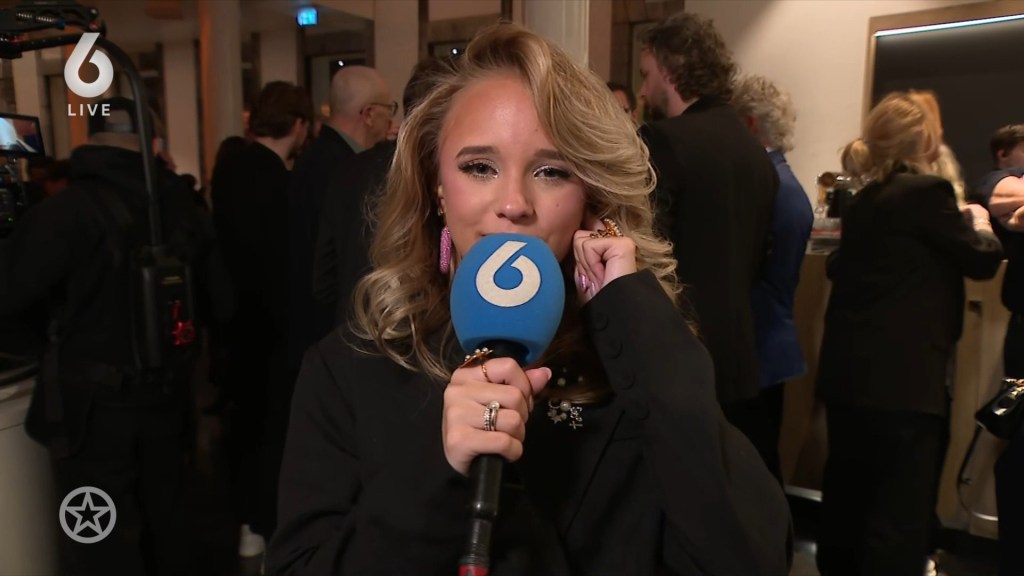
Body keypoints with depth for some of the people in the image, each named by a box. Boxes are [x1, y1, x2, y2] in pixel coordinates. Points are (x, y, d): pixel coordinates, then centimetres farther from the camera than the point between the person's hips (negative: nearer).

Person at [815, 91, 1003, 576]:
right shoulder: (926, 190, -12)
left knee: (847, 497, 18)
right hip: (903, 378, -8)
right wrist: (979, 223, 19)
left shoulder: (865, 197, 10)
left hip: (849, 372, 8)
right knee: (902, 513, 2)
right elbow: (982, 261, -2)